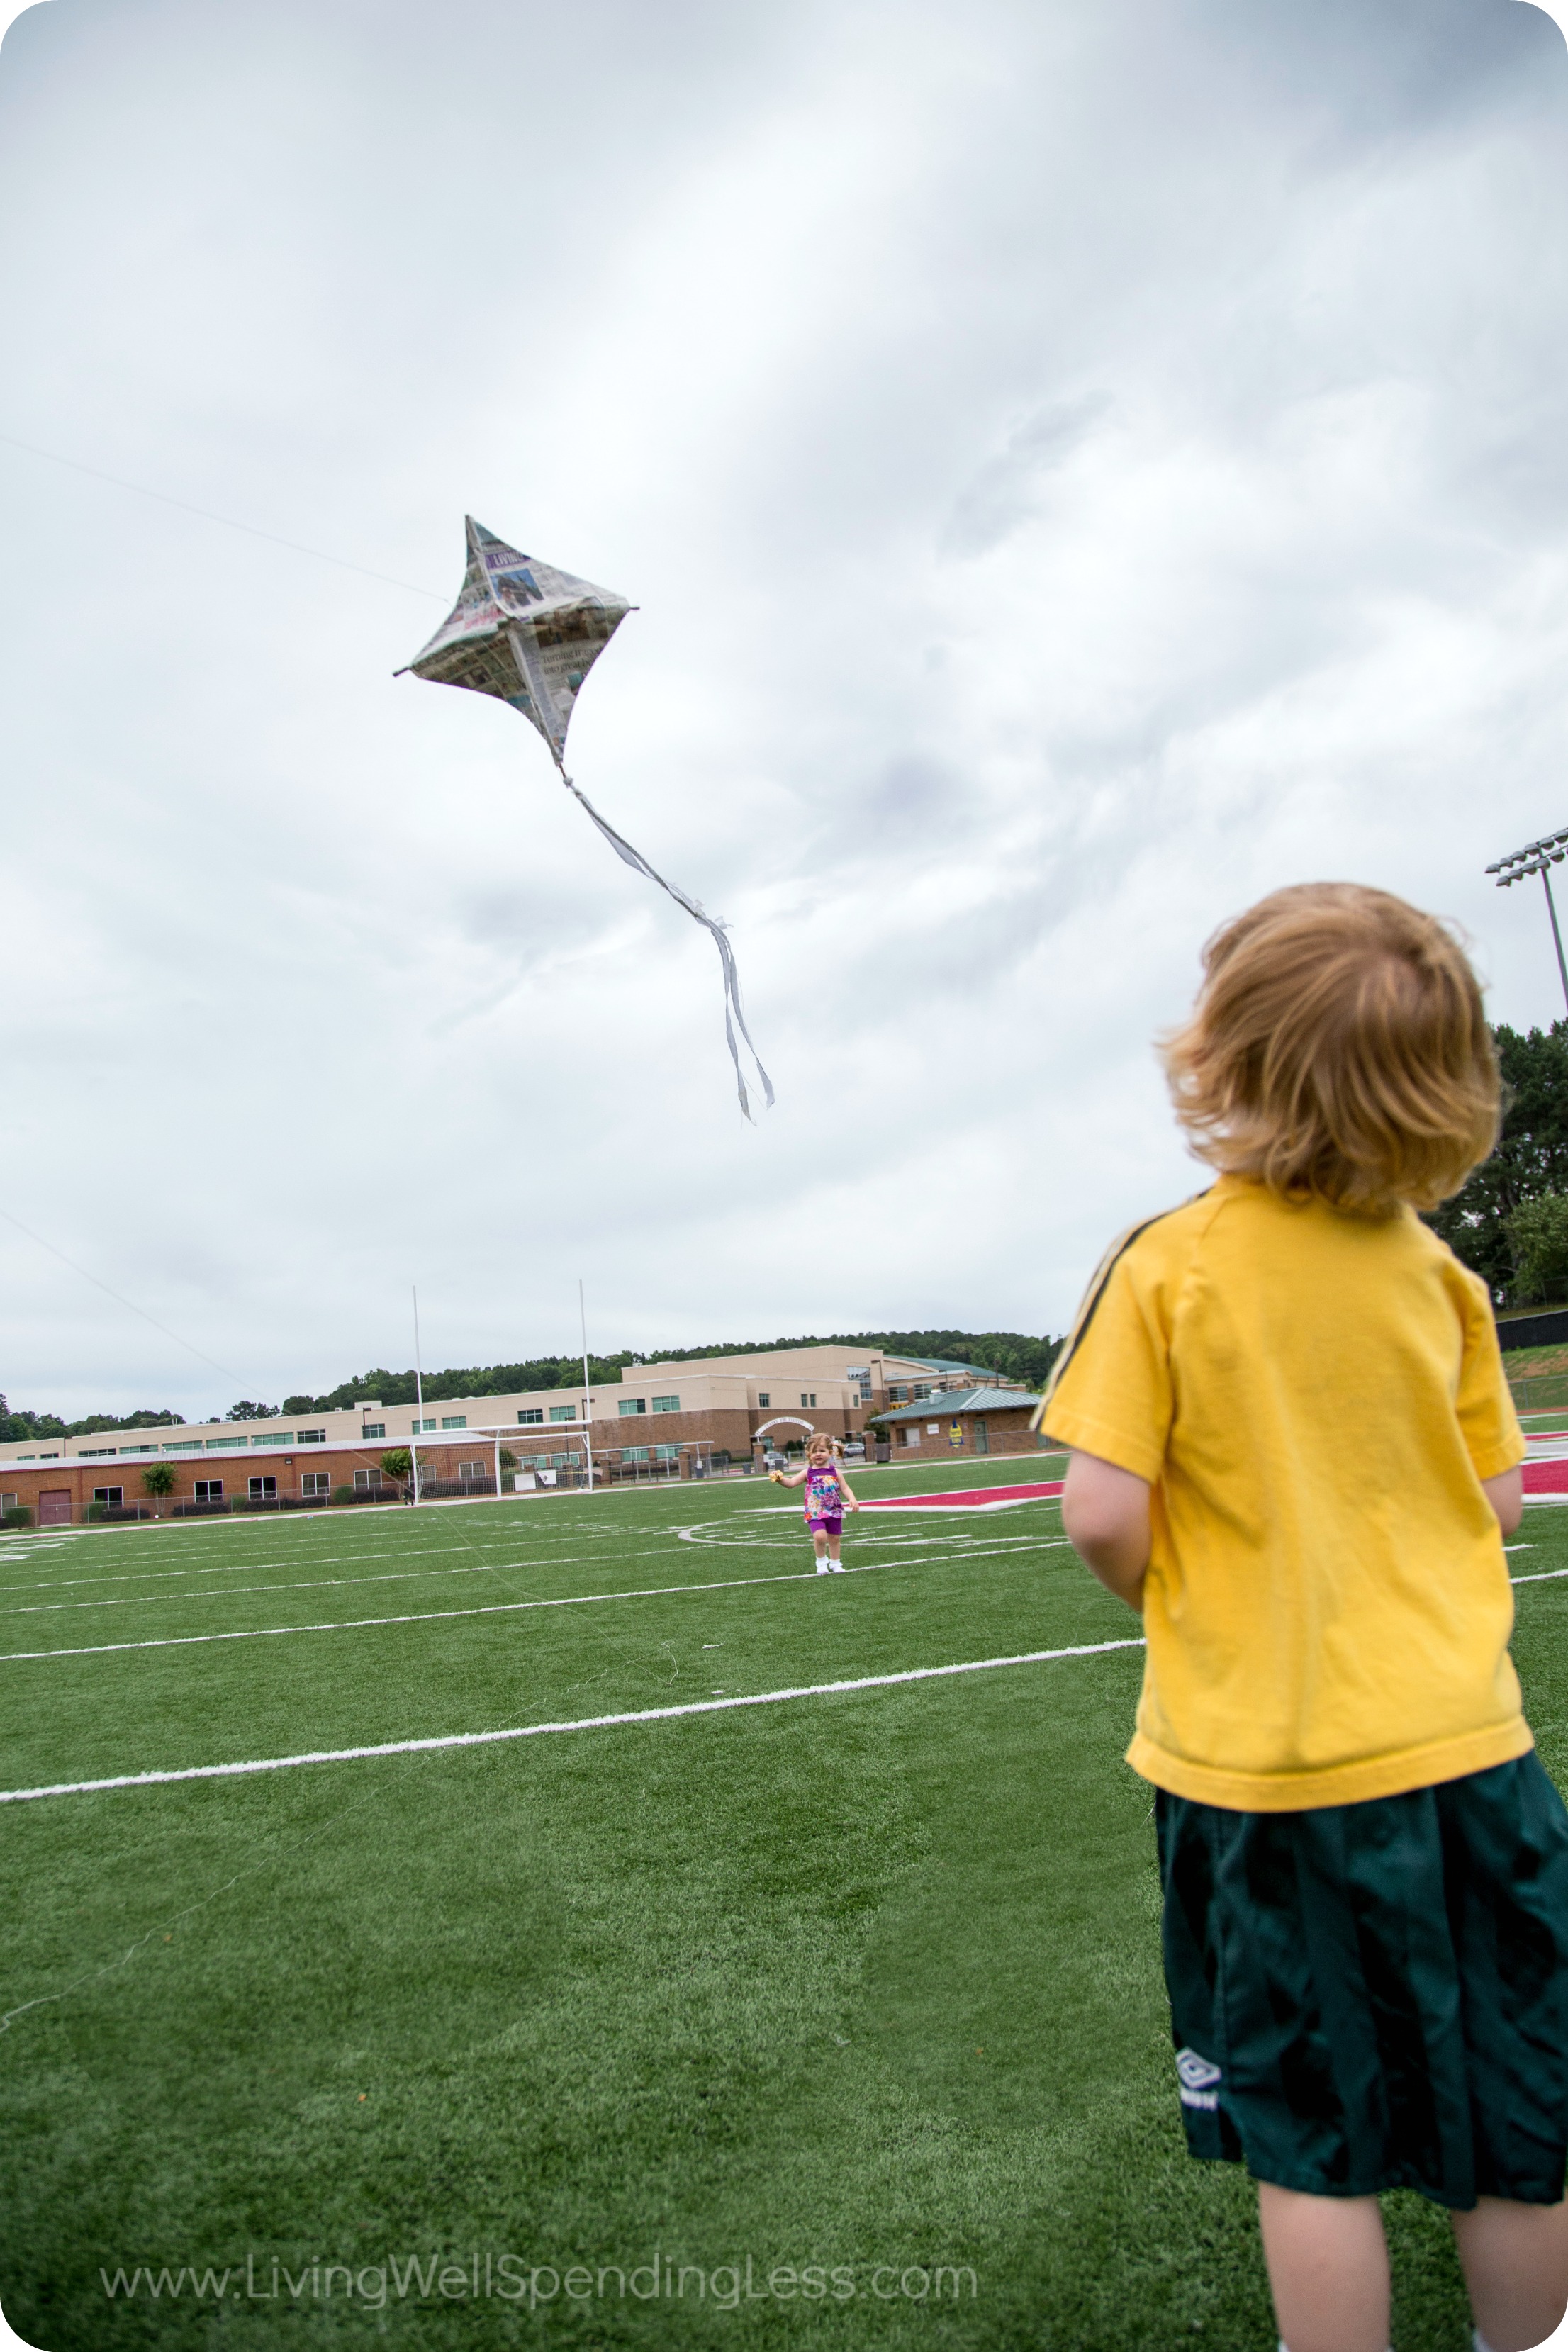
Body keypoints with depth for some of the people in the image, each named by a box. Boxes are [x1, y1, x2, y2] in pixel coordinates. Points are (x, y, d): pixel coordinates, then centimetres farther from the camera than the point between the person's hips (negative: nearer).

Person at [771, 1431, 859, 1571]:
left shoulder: (835, 1472, 1)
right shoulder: (808, 1473, -2)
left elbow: (845, 1488, 2)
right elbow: (792, 1482, -9)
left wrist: (852, 1499, -16)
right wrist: (780, 1479, -28)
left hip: (834, 1511, 2)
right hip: (815, 1512, -2)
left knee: (834, 1538, 12)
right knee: (819, 1536, -21)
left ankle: (835, 1563, 33)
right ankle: (822, 1561, 4)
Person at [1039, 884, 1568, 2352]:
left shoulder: (1166, 1267, -15)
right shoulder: (1435, 1269, -2)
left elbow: (1104, 1516, -19)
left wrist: (1171, 1599, 2)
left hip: (1258, 1767, -3)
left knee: (1314, 2149, 14)